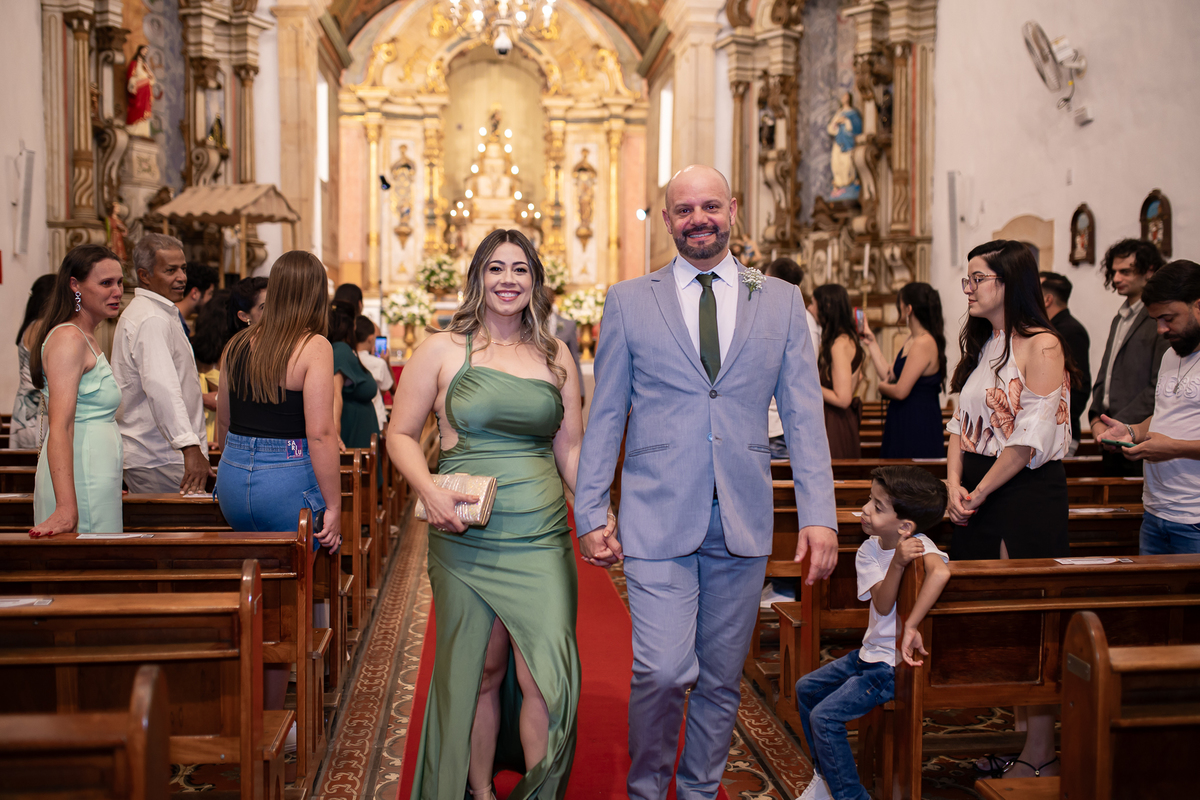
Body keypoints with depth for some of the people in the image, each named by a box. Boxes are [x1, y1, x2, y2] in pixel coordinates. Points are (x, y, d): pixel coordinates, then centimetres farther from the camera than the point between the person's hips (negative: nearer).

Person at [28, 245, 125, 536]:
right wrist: (67, 508, -34)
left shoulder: (87, 338, 17)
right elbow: (60, 427, -24)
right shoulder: (69, 338, -14)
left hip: (95, 478, 10)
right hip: (79, 484, -10)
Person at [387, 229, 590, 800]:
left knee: (547, 676, -5)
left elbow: (571, 449, 13)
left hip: (543, 538, 2)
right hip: (467, 539, -1)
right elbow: (401, 434, 5)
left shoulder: (556, 357, 10)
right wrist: (429, 490, -13)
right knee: (479, 673, 8)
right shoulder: (442, 350, 2)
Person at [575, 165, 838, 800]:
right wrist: (590, 515, 0)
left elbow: (803, 416, 5)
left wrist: (819, 514, -3)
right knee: (663, 671, -11)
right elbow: (604, 418, 5)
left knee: (721, 678, 11)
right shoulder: (628, 301, 5)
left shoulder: (781, 301, 8)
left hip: (744, 521, 2)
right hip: (658, 518, -2)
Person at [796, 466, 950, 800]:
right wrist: (898, 562, -30)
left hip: (896, 664, -9)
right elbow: (882, 605, -15)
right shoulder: (869, 550, 0)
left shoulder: (919, 545, -20)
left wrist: (911, 626, -43)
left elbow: (940, 572, -45)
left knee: (825, 716, -16)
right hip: (871, 653, 9)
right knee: (806, 689, 18)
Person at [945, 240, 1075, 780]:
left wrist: (978, 494, -11)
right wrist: (954, 485, -2)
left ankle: (1039, 756, 7)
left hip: (1028, 492, -8)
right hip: (978, 494, 8)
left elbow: (1033, 438, -16)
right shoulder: (981, 345, 15)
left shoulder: (1042, 345, -10)